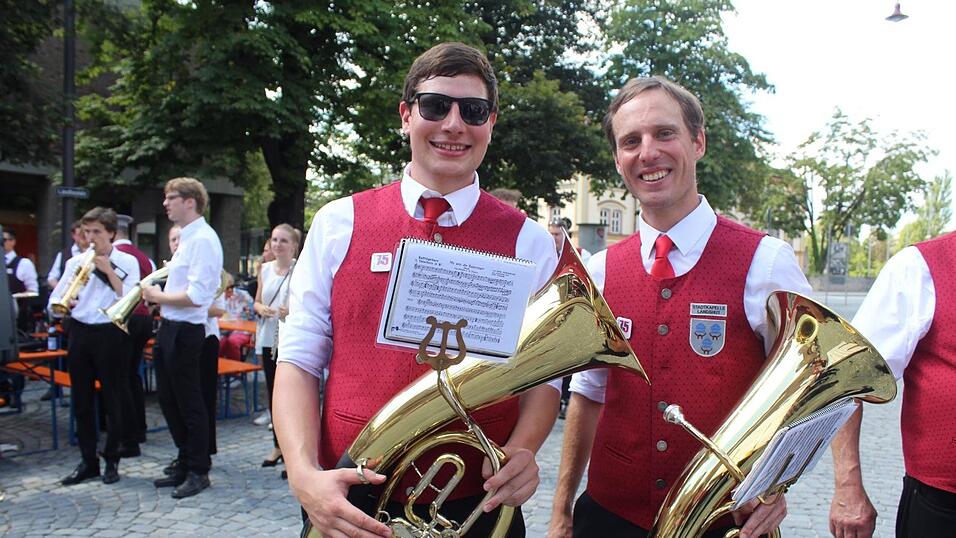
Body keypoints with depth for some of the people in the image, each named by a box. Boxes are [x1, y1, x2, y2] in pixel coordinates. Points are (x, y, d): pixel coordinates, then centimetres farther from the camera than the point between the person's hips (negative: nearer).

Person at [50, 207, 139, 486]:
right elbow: (54, 299, 4)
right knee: (81, 400, 9)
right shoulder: (75, 262, 8)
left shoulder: (127, 262, -1)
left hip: (111, 334, -3)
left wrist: (108, 271, -15)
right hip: (80, 333, 4)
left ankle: (112, 460, 19)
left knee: (113, 400, 4)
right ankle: (88, 461, 22)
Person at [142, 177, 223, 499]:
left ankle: (198, 472, 20)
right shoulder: (186, 237, 12)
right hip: (170, 328, 10)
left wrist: (160, 296, -12)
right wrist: (159, 296, 4)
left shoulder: (202, 239, -18)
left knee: (189, 402, 4)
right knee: (169, 399, 19)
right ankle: (184, 465, 34)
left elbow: (196, 295, -24)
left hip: (185, 331, -10)